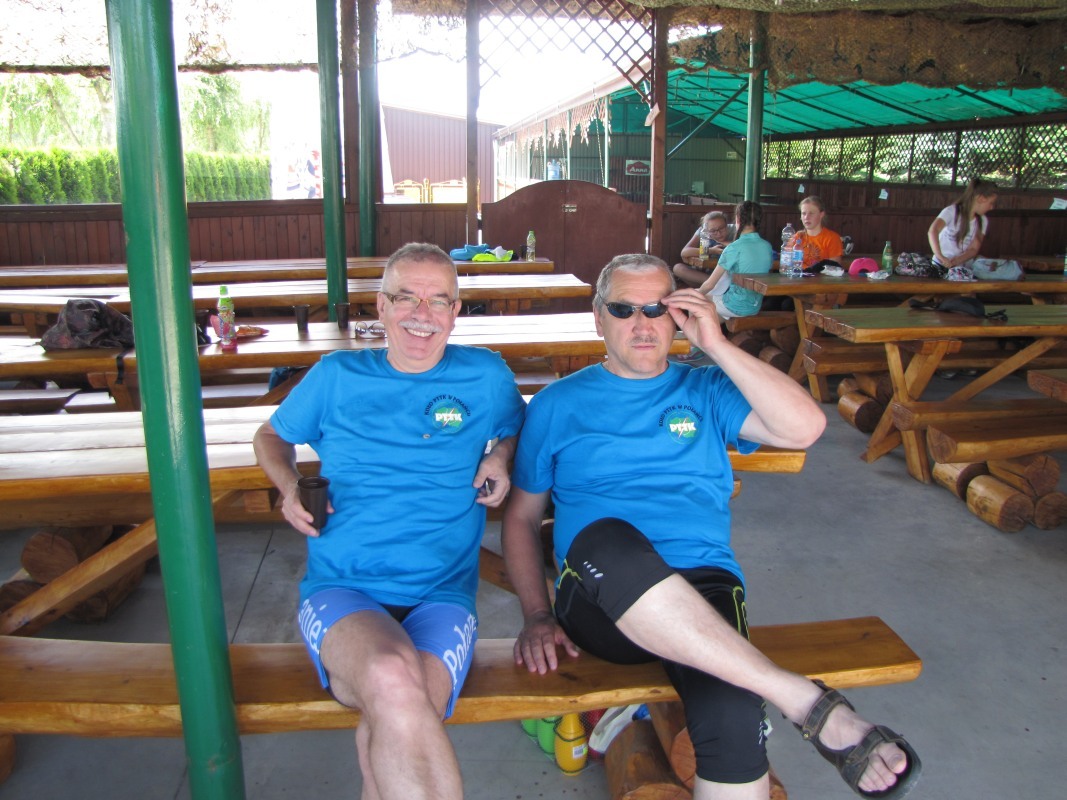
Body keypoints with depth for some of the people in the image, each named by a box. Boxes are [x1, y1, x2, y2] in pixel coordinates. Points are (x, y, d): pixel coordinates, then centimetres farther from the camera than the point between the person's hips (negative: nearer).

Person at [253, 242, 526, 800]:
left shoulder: (486, 377, 10)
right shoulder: (336, 377, 11)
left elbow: (517, 431, 29)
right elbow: (271, 435, 26)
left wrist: (500, 456, 6)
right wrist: (290, 488, 6)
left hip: (442, 594, 0)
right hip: (340, 589, 0)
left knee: (391, 731, -32)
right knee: (394, 683, -36)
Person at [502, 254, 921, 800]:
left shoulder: (706, 391, 15)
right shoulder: (556, 405, 14)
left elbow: (805, 427, -1)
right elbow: (521, 516, 13)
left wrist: (715, 344, -2)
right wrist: (536, 616, -1)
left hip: (702, 590, 1)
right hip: (599, 597, 0)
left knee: (732, 714, -32)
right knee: (609, 536, -37)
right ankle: (811, 705, -29)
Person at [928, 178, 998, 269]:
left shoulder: (982, 221, 5)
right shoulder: (952, 211, -10)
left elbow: (974, 249, 0)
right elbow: (932, 232, -27)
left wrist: (955, 261, -21)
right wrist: (941, 257, -41)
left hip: (965, 267, 4)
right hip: (942, 265, -4)